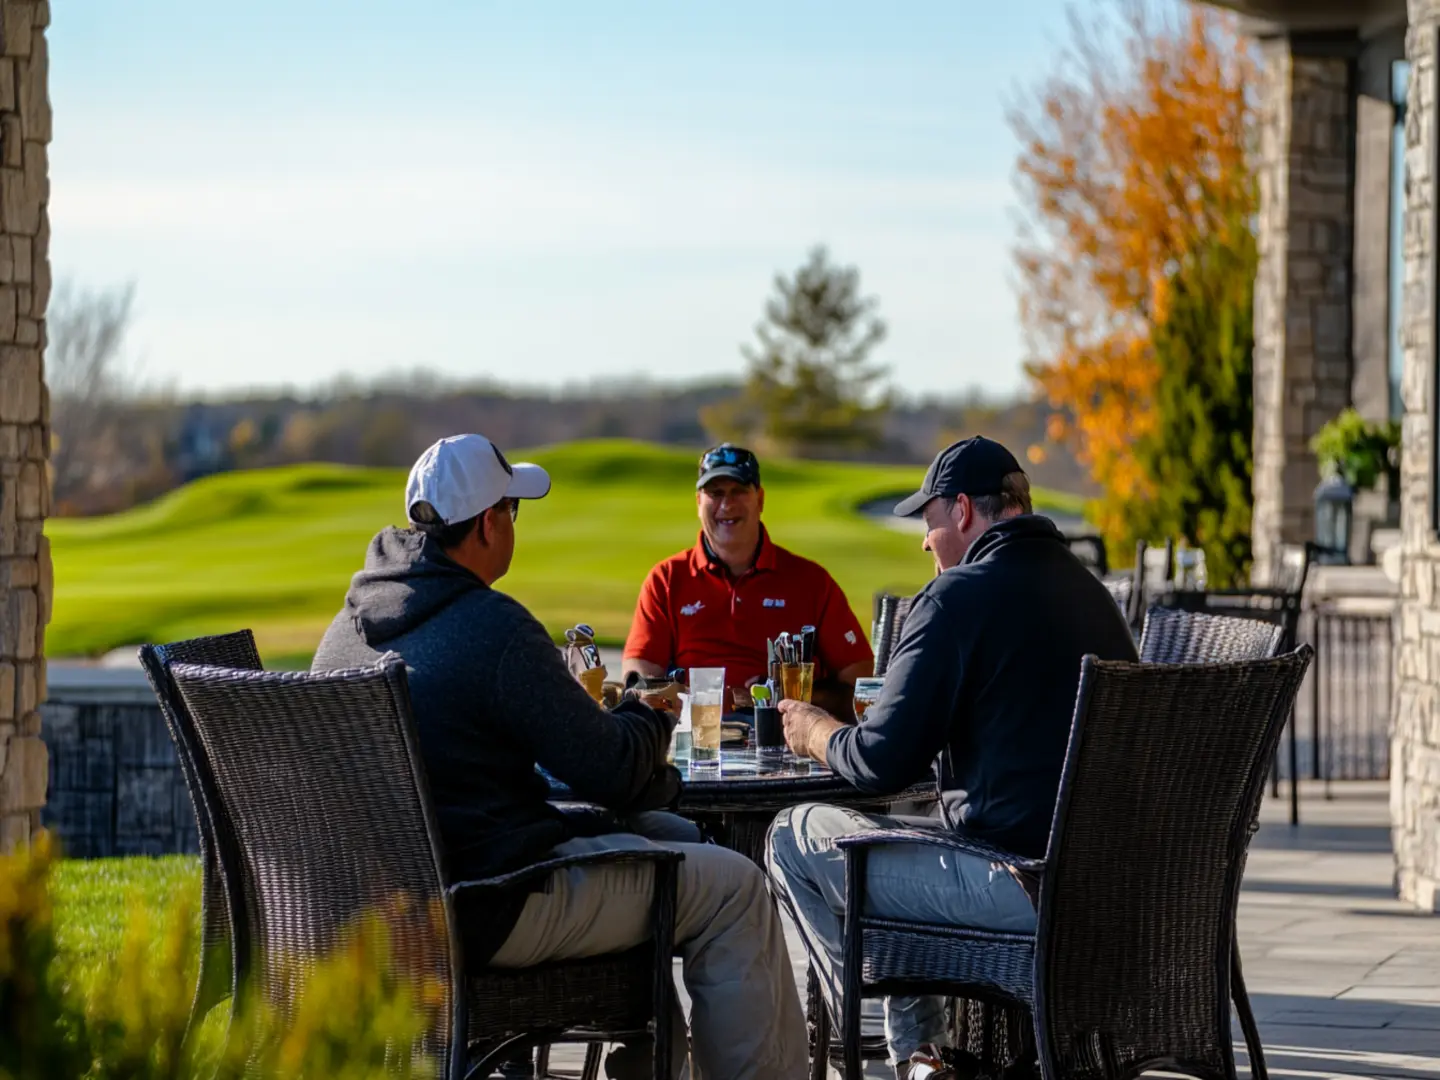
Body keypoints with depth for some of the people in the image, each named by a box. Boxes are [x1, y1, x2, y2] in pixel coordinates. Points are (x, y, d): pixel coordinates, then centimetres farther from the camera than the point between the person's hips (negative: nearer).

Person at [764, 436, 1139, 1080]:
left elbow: (881, 765, -13)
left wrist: (814, 732, 10)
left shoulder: (958, 597, -11)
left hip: (1023, 889, -9)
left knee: (796, 838, 7)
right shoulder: (1089, 590, 14)